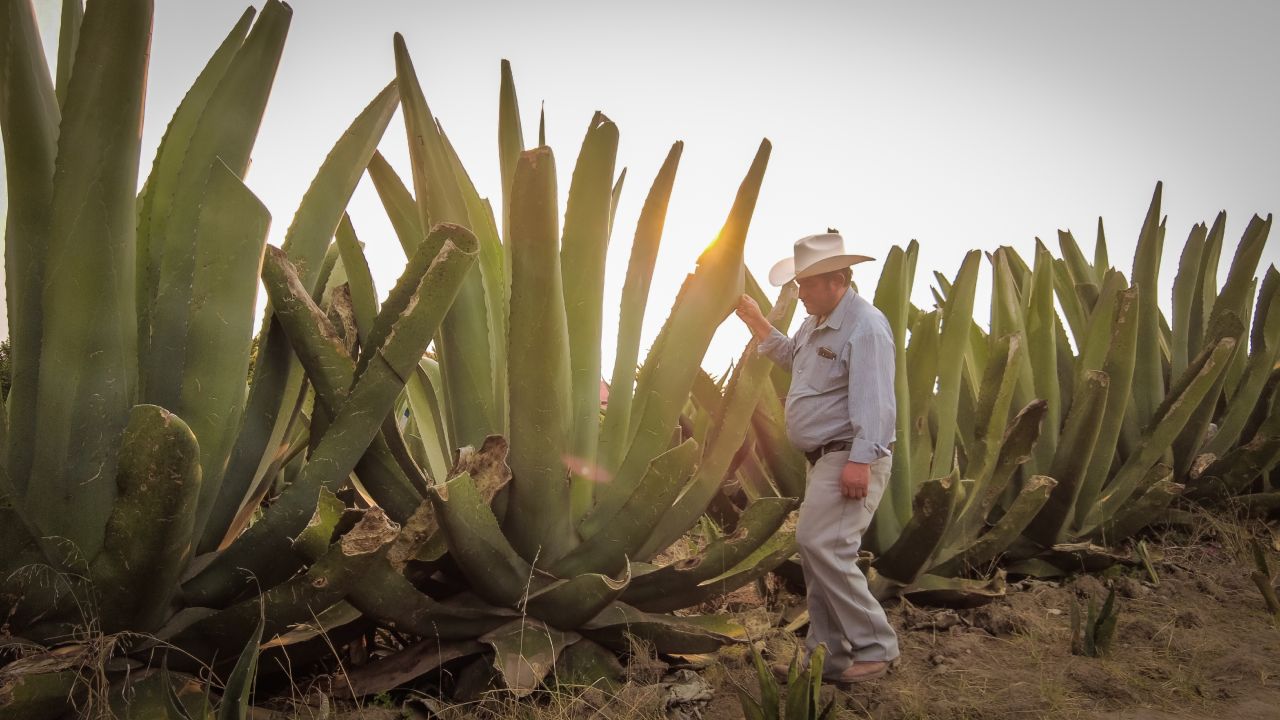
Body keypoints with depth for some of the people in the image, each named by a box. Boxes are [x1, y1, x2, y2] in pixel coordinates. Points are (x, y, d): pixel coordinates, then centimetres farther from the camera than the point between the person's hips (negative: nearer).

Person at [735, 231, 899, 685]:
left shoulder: (865, 325, -16)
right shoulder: (816, 323, 15)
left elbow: (873, 401, -24)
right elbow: (792, 356, 36)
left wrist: (860, 460, -31)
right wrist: (757, 323, 26)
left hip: (851, 457, -10)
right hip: (825, 457, 10)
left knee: (821, 544, -19)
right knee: (818, 551, 10)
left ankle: (874, 645, -6)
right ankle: (827, 657, 19)